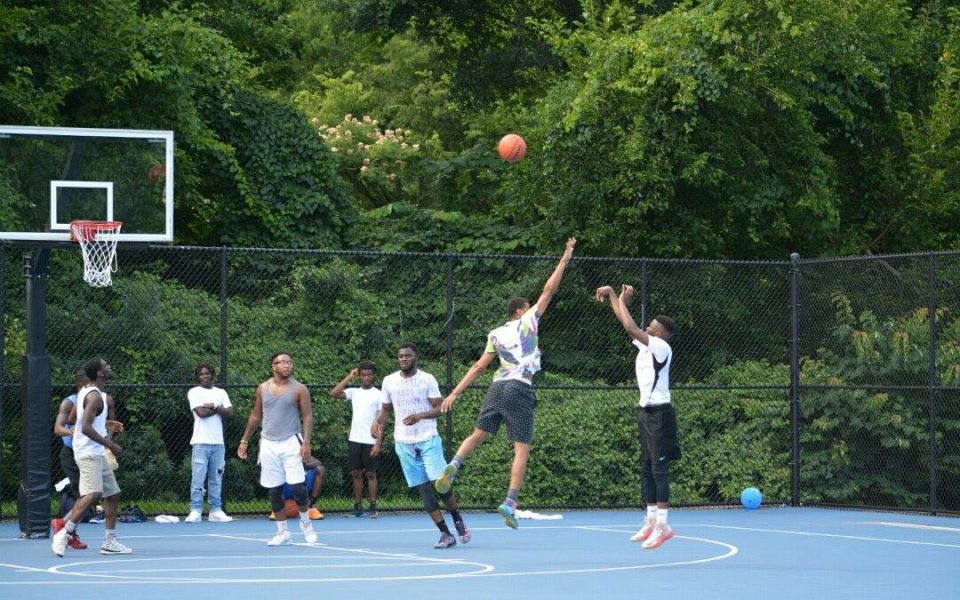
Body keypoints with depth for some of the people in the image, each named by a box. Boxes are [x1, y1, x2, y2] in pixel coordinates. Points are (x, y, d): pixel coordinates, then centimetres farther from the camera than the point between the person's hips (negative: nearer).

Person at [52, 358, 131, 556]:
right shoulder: (95, 396, -16)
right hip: (89, 453, -10)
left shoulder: (85, 391, 12)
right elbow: (86, 427, -25)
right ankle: (64, 534, -23)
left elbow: (73, 417, 23)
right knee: (93, 494, -23)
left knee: (113, 494, 12)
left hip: (96, 453, 10)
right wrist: (110, 445, -21)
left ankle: (109, 542, 14)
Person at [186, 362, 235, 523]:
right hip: (201, 442, -4)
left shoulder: (221, 392, 15)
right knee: (198, 479, -6)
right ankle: (195, 511, -4)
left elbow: (230, 412, 3)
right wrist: (220, 409, -1)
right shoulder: (194, 392, 3)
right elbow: (201, 412, -12)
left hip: (218, 442, 4)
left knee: (216, 479, 6)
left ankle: (216, 511, 9)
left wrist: (214, 407, -9)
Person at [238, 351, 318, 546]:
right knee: (274, 491, 3)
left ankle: (305, 523, 14)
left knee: (298, 486, -11)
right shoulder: (263, 388, 8)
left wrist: (306, 442, -16)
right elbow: (255, 416, 17)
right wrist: (244, 440, 14)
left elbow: (308, 417, -4)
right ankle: (283, 533, 11)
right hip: (268, 444, 3)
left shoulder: (299, 389, -2)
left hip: (291, 443, -3)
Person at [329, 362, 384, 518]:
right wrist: (349, 377, -3)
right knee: (356, 473, 5)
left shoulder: (378, 395, -2)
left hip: (371, 442, -4)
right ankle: (358, 506, 10)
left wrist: (378, 443, -12)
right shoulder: (353, 392, 8)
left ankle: (373, 507, 5)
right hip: (354, 440, 4)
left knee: (371, 474, 0)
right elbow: (334, 393, -6)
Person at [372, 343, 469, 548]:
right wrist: (377, 421, -4)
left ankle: (458, 520, 15)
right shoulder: (389, 381, 6)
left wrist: (420, 416, -24)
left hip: (428, 439, -3)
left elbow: (438, 408, -5)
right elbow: (386, 409, 16)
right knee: (422, 489, -2)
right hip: (404, 444, 3)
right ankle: (445, 534, 1)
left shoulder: (427, 379, -3)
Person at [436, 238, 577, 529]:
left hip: (497, 387, 5)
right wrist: (564, 259, 10)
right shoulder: (527, 322, 5)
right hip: (520, 390, -5)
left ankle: (453, 466, -18)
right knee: (522, 449, -3)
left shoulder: (496, 334, 17)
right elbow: (548, 290, 5)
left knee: (478, 434, 11)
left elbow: (478, 367, 14)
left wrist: (455, 393, 16)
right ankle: (510, 503, -13)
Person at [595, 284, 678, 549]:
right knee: (647, 468, 11)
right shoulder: (646, 345, 10)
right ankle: (651, 522, 15)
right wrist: (612, 293, 11)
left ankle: (662, 524, -13)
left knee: (659, 467, -11)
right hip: (647, 412, 9)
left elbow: (630, 327, -22)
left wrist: (622, 300, -10)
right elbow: (626, 322, 18)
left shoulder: (661, 347, -14)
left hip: (659, 413, -9)